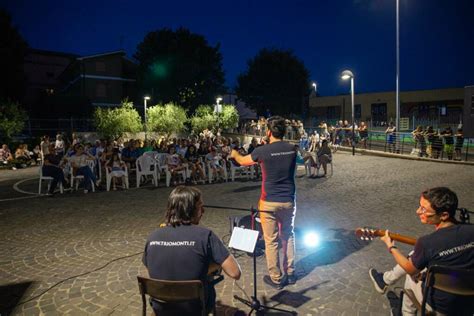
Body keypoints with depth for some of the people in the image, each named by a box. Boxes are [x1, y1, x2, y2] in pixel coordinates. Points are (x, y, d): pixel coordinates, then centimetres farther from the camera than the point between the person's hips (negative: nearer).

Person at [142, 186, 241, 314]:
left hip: (161, 309, 3)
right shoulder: (204, 235, -23)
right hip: (195, 310, -3)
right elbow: (235, 273, -23)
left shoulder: (152, 237, -10)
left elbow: (151, 274, 6)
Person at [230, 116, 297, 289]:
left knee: (271, 240, 8)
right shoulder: (292, 149, -2)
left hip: (269, 202, -4)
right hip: (289, 200, 4)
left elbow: (243, 161, 6)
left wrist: (235, 154, 28)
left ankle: (276, 278, 18)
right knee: (288, 236, 20)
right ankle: (290, 273, 30)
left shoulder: (263, 151, -13)